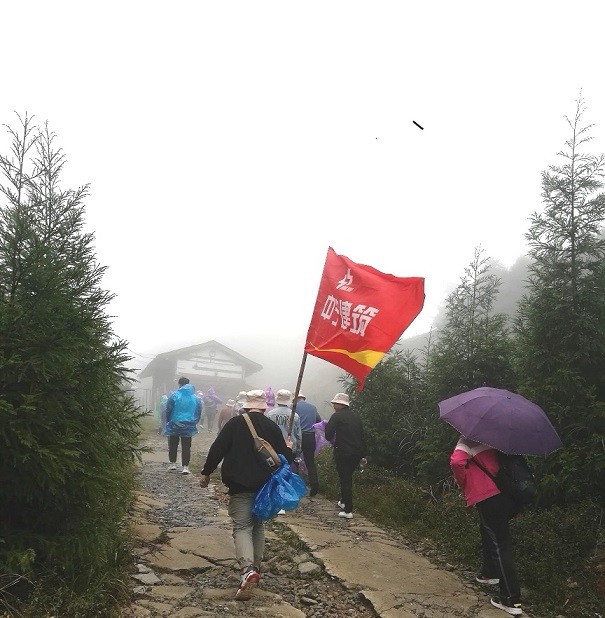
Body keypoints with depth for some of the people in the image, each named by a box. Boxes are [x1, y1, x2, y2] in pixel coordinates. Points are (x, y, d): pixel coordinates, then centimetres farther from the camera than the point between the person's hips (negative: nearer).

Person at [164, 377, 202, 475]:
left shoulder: (174, 395, -8)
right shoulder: (196, 398, 1)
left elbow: (168, 410, -5)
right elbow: (199, 413, 7)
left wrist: (168, 422, 10)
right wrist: (194, 423, 18)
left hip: (174, 425, -1)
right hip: (189, 426, 2)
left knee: (173, 445, 16)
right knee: (186, 446, 6)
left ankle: (173, 463, 23)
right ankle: (185, 466, 0)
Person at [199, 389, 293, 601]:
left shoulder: (235, 423, -7)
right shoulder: (272, 427, 1)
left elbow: (217, 449, -9)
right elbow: (285, 456, 3)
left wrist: (206, 472, 2)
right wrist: (289, 451, 26)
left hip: (240, 486, -3)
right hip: (264, 486, 3)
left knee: (242, 527, -3)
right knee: (258, 525, 20)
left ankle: (247, 569, -23)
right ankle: (256, 567, 25)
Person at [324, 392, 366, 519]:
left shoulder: (337, 416, -10)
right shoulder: (356, 416, 10)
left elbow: (328, 434, -17)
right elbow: (362, 436, 14)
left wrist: (334, 441, 6)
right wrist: (362, 454, 20)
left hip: (343, 453, -6)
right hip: (357, 453, 7)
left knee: (345, 480, 1)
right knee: (348, 478, 24)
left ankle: (348, 511, 2)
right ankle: (344, 501, 36)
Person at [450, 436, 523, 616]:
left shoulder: (467, 440, -10)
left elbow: (456, 461, -27)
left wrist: (463, 483, -9)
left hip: (487, 499, -8)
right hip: (502, 495, 8)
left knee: (500, 546, -2)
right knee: (489, 535, 29)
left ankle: (512, 600, 3)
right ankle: (488, 573, 45)